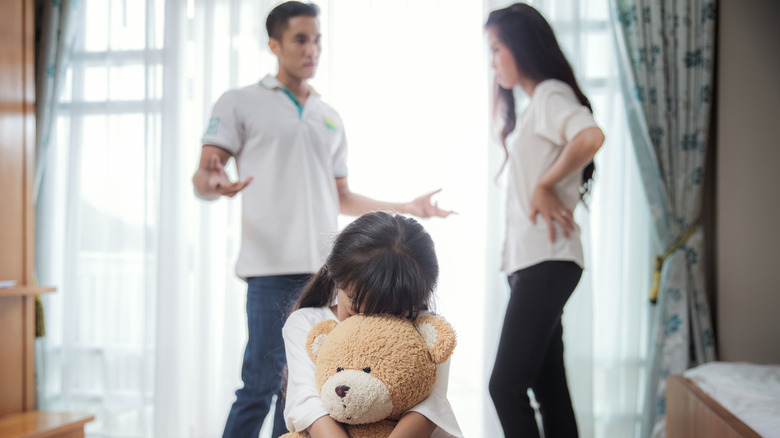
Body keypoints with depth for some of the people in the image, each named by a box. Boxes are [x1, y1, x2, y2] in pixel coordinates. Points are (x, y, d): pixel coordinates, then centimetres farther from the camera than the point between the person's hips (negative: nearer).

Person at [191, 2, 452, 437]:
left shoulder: (331, 118, 21)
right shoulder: (241, 103, 6)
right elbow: (202, 176, -3)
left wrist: (408, 208, 17)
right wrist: (212, 183, -27)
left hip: (326, 270, 5)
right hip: (274, 268, -5)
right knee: (260, 387, -9)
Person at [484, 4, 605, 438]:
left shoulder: (551, 94, -7)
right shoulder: (532, 106, 21)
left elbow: (591, 137, -28)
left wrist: (546, 185, -17)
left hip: (546, 260, -10)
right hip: (531, 260, 10)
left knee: (506, 385, -12)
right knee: (549, 390, 10)